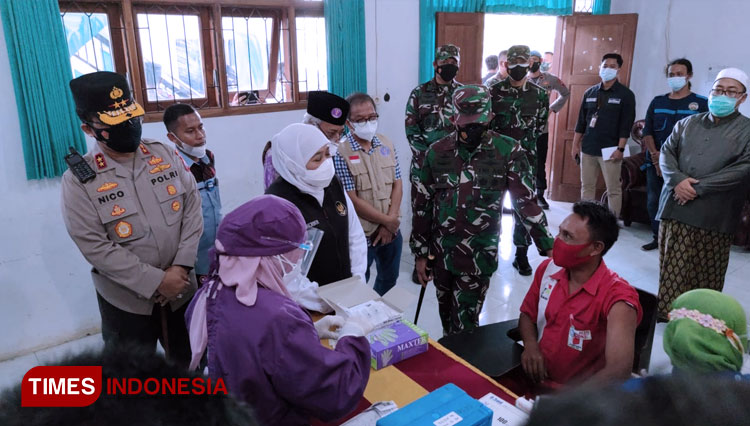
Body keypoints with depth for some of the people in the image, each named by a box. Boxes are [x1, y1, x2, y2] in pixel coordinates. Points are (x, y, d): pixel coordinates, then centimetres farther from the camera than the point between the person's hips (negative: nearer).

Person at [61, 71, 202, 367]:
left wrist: (181, 267, -13)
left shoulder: (166, 155, -3)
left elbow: (193, 209, -3)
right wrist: (156, 282, -19)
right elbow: (95, 247, -16)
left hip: (182, 290, 3)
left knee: (191, 364, 22)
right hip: (126, 301, -2)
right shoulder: (79, 180, -13)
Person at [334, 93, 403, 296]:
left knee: (389, 280, 24)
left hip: (391, 231, 6)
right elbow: (352, 201, -18)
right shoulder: (341, 153, -16)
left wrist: (390, 222, -10)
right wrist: (387, 221, -13)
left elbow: (397, 184, 1)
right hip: (361, 235, -6)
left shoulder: (387, 145, 2)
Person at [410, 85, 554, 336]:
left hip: (479, 255, -3)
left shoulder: (508, 151, -9)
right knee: (446, 313, 18)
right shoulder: (437, 153, -2)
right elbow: (423, 206, 3)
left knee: (465, 322, 1)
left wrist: (548, 247, -9)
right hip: (440, 251, 3)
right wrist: (420, 253, 4)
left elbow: (526, 202, -6)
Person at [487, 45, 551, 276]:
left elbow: (540, 126, 8)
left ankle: (521, 254, 12)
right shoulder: (493, 90, 1)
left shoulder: (539, 94, 3)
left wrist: (521, 143, 0)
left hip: (525, 158, 0)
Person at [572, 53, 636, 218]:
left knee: (613, 189, 0)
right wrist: (575, 145, 8)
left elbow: (626, 125, -7)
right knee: (587, 187, 9)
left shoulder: (625, 95, -1)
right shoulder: (590, 92, 10)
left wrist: (620, 149, -14)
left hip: (610, 150, -4)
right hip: (587, 149, 4)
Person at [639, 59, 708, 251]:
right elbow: (647, 132, 10)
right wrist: (655, 154, -6)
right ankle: (658, 237, 19)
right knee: (653, 201, 5)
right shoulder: (657, 102, 14)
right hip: (655, 162, 4)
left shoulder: (701, 103, 2)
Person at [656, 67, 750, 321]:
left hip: (714, 214, -3)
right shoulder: (687, 123, 15)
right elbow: (666, 152, 7)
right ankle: (667, 311, 21)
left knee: (706, 273, 6)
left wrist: (698, 187, -16)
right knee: (672, 267, 9)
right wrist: (677, 180, -13)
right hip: (675, 207, 3)